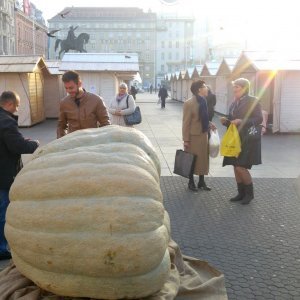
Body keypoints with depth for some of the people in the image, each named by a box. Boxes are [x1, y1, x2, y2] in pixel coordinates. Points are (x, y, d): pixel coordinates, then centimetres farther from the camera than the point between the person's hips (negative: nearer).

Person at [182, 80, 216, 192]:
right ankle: (191, 182, 20)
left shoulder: (203, 101, 6)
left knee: (203, 158, 13)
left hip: (204, 134, 7)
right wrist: (186, 140, -16)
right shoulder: (189, 103, -16)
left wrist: (209, 124, 4)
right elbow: (186, 123, -15)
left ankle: (201, 181, 26)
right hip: (194, 136, -7)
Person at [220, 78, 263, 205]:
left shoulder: (253, 101, -8)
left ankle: (249, 193, 8)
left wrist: (242, 121, -23)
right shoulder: (234, 103, 13)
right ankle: (241, 193, 21)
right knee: (236, 167, 9)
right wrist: (226, 121, -2)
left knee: (241, 167, -11)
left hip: (247, 139, -7)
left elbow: (259, 119, -13)